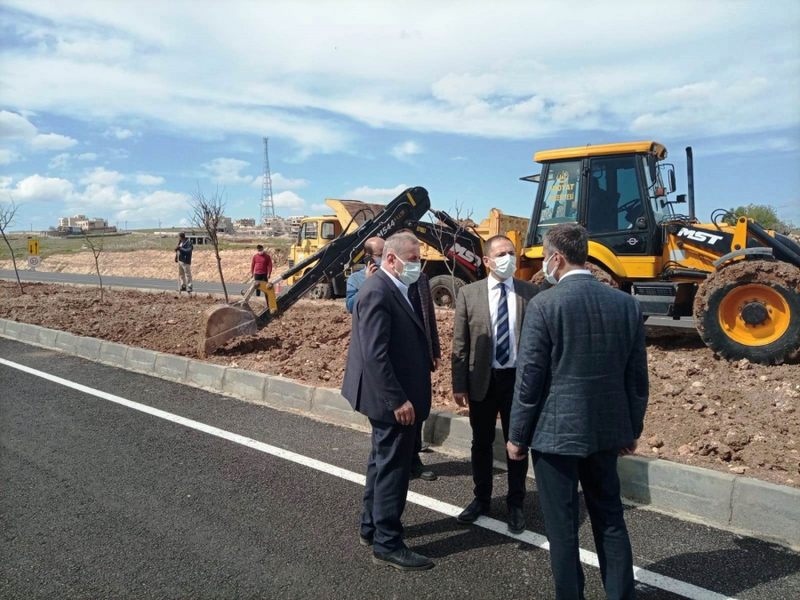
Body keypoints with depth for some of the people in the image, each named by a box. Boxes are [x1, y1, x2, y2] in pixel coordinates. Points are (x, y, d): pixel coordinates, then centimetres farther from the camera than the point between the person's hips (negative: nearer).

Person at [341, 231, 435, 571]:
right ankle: (388, 545, 16)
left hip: (392, 396, 11)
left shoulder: (394, 288, 11)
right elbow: (375, 354, -26)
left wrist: (425, 358, 8)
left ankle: (371, 527, 36)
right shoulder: (377, 292, -21)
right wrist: (398, 400, -25)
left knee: (383, 462, 21)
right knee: (392, 467, 1)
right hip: (393, 399, -11)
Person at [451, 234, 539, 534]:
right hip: (482, 380, 1)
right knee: (481, 443, 14)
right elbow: (460, 344, -1)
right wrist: (459, 385, -4)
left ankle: (515, 504, 29)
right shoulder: (468, 294, -2)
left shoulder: (531, 293, -1)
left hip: (519, 379, 0)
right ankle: (481, 498, 34)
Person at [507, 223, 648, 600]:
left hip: (556, 431, -5)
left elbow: (529, 378, -13)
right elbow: (637, 377, 6)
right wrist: (633, 428, 18)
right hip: (607, 430, 5)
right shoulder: (626, 304, 0)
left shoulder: (544, 304, -15)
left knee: (562, 526, 9)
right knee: (610, 519, 19)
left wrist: (518, 436, -3)